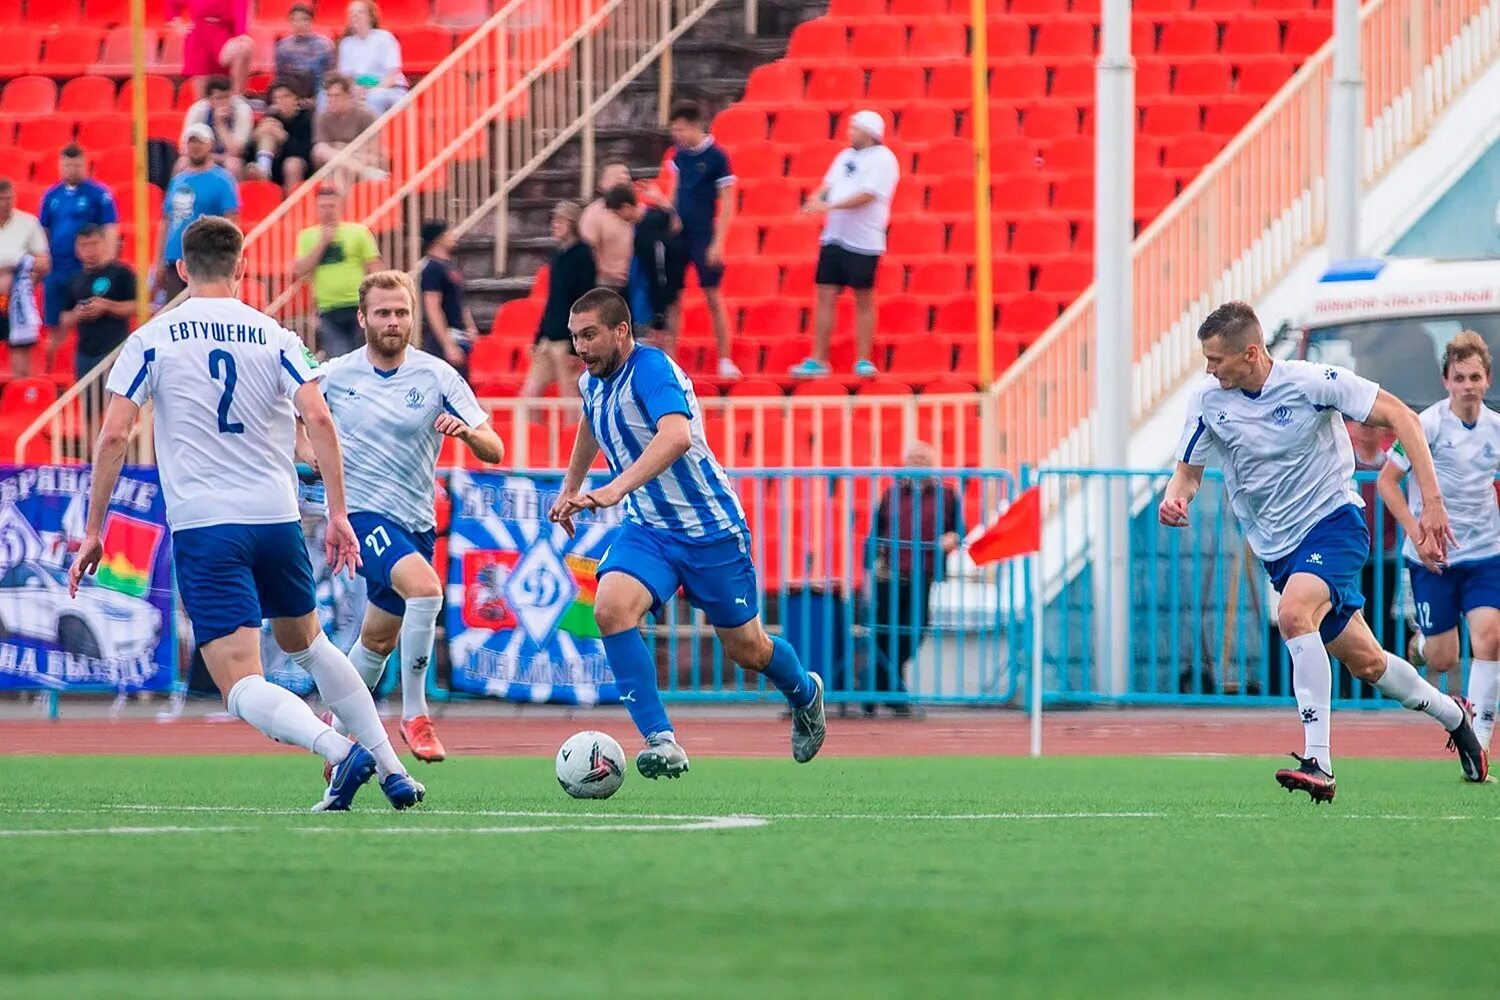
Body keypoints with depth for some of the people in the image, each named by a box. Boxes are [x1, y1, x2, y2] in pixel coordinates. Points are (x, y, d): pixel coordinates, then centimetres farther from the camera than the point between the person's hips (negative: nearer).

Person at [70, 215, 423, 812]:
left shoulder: (152, 339, 3)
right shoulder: (275, 338, 7)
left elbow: (114, 435, -4)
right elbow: (318, 419, -6)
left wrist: (93, 532, 2)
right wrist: (338, 514, -4)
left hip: (202, 526, -3)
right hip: (277, 517, 3)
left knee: (242, 687, -7)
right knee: (305, 642, 28)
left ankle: (339, 750, -33)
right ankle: (392, 769, 26)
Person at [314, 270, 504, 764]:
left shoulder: (438, 376, -3)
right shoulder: (335, 376, -3)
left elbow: (494, 451, -7)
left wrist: (469, 432, -30)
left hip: (416, 522, 4)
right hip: (363, 514, -4)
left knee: (379, 640, 17)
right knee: (426, 588, -30)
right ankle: (414, 714, -19)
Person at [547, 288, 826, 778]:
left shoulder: (651, 370, -24)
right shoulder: (592, 382, 2)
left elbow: (676, 436, -44)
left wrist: (616, 489, -55)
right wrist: (571, 486, 33)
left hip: (709, 529, -6)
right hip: (647, 530, 6)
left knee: (746, 649, 9)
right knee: (610, 608, -24)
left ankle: (805, 693, 45)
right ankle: (661, 742, -25)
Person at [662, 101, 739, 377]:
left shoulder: (717, 156, -11)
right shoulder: (678, 153, 5)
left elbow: (727, 204, -10)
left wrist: (718, 243, -15)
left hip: (703, 237, -5)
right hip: (677, 234, 5)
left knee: (713, 297, 0)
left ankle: (725, 360, 7)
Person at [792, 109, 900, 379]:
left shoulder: (882, 159, -8)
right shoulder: (847, 156, 16)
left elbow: (867, 195, -18)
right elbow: (830, 184, 16)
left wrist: (830, 206, -23)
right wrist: (818, 199, -7)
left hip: (863, 241, -7)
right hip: (834, 237, 7)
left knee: (864, 300, 0)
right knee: (825, 296, 2)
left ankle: (864, 361, 6)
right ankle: (817, 360, 4)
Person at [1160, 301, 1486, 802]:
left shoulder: (1312, 381, -18)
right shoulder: (1209, 400, -5)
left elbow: (1401, 418, -13)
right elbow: (1190, 469, 7)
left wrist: (1432, 503, -18)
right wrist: (1175, 497, -19)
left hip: (1333, 521, -5)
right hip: (1279, 548, 5)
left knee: (1293, 613, -33)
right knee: (1364, 662, 10)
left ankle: (1319, 764, -34)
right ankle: (1451, 713, 39)